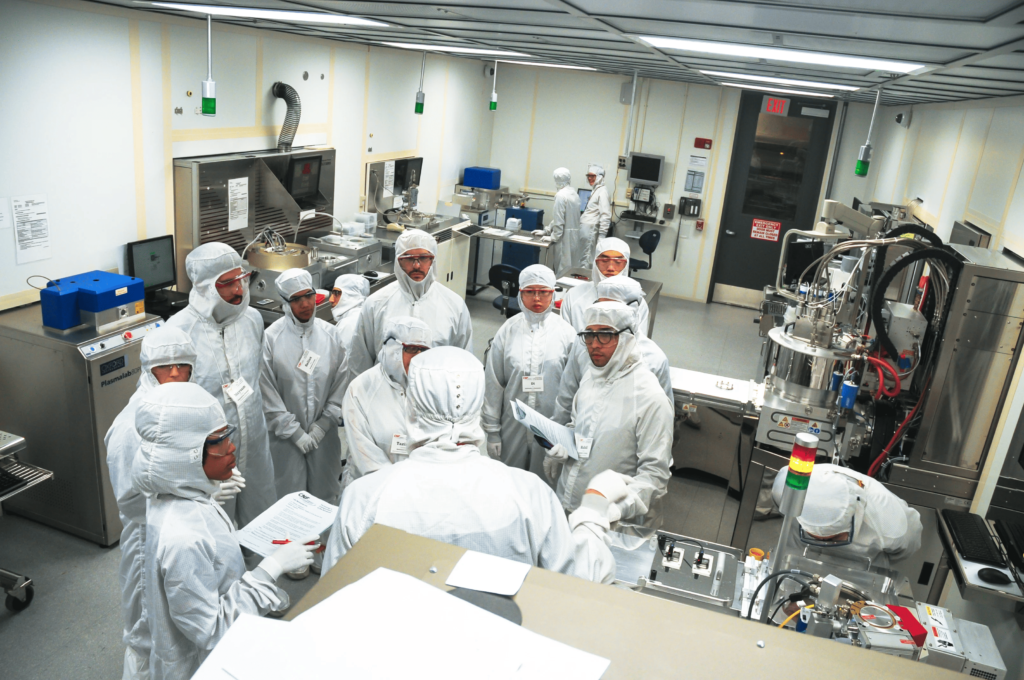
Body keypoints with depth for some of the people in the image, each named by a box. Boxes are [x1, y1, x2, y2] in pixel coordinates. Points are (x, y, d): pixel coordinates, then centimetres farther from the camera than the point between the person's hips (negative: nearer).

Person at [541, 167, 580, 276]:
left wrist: (554, 237, -6)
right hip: (575, 234, 8)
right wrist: (547, 230, 19)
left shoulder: (561, 195, -15)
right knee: (572, 266, 12)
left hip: (565, 235, -8)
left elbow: (559, 219, -16)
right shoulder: (574, 193, 10)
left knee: (562, 269, -2)